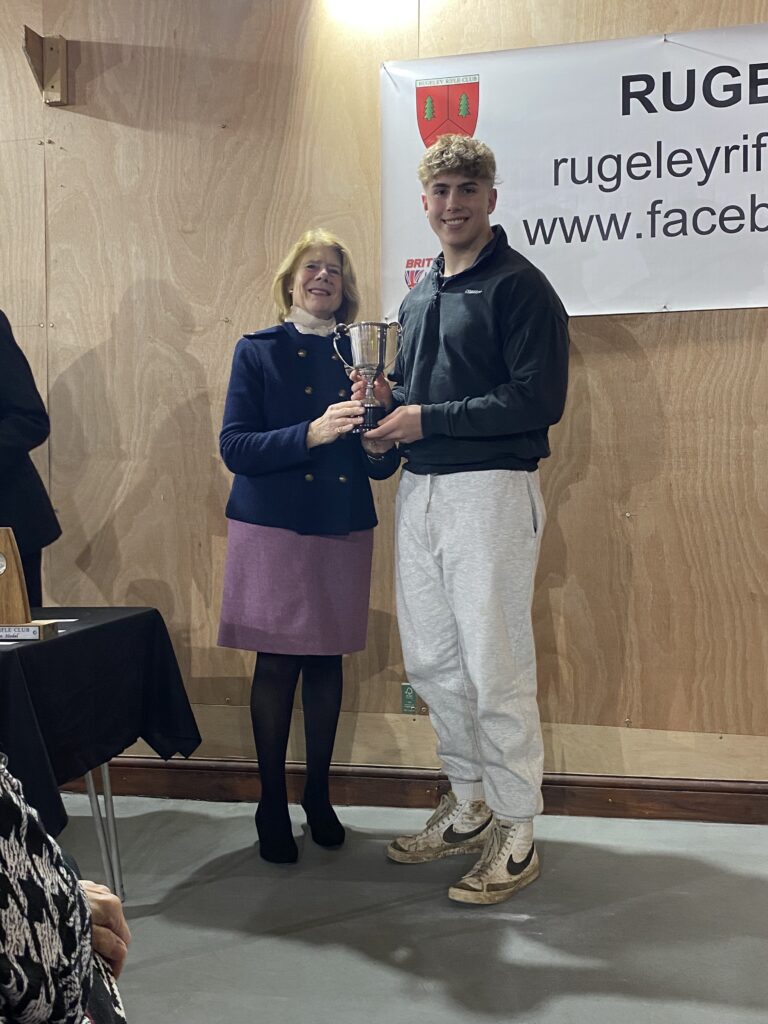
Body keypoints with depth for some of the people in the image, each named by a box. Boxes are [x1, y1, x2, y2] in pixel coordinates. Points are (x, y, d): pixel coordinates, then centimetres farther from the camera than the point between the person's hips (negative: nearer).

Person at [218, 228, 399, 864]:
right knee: (276, 665, 0)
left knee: (328, 663, 8)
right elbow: (234, 446, -9)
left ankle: (319, 798, 25)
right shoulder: (258, 352, 2)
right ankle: (273, 806, 16)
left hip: (344, 530, 3)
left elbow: (383, 466, 7)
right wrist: (311, 434, -21)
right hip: (273, 529, -2)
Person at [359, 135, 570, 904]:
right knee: (430, 662, 13)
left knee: (496, 667, -3)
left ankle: (515, 834, 14)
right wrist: (387, 399, 3)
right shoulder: (419, 295, 17)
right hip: (418, 489, 8)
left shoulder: (519, 285, -6)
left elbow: (539, 400, -16)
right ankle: (469, 805, 30)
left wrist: (426, 419, -16)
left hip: (489, 489, -8)